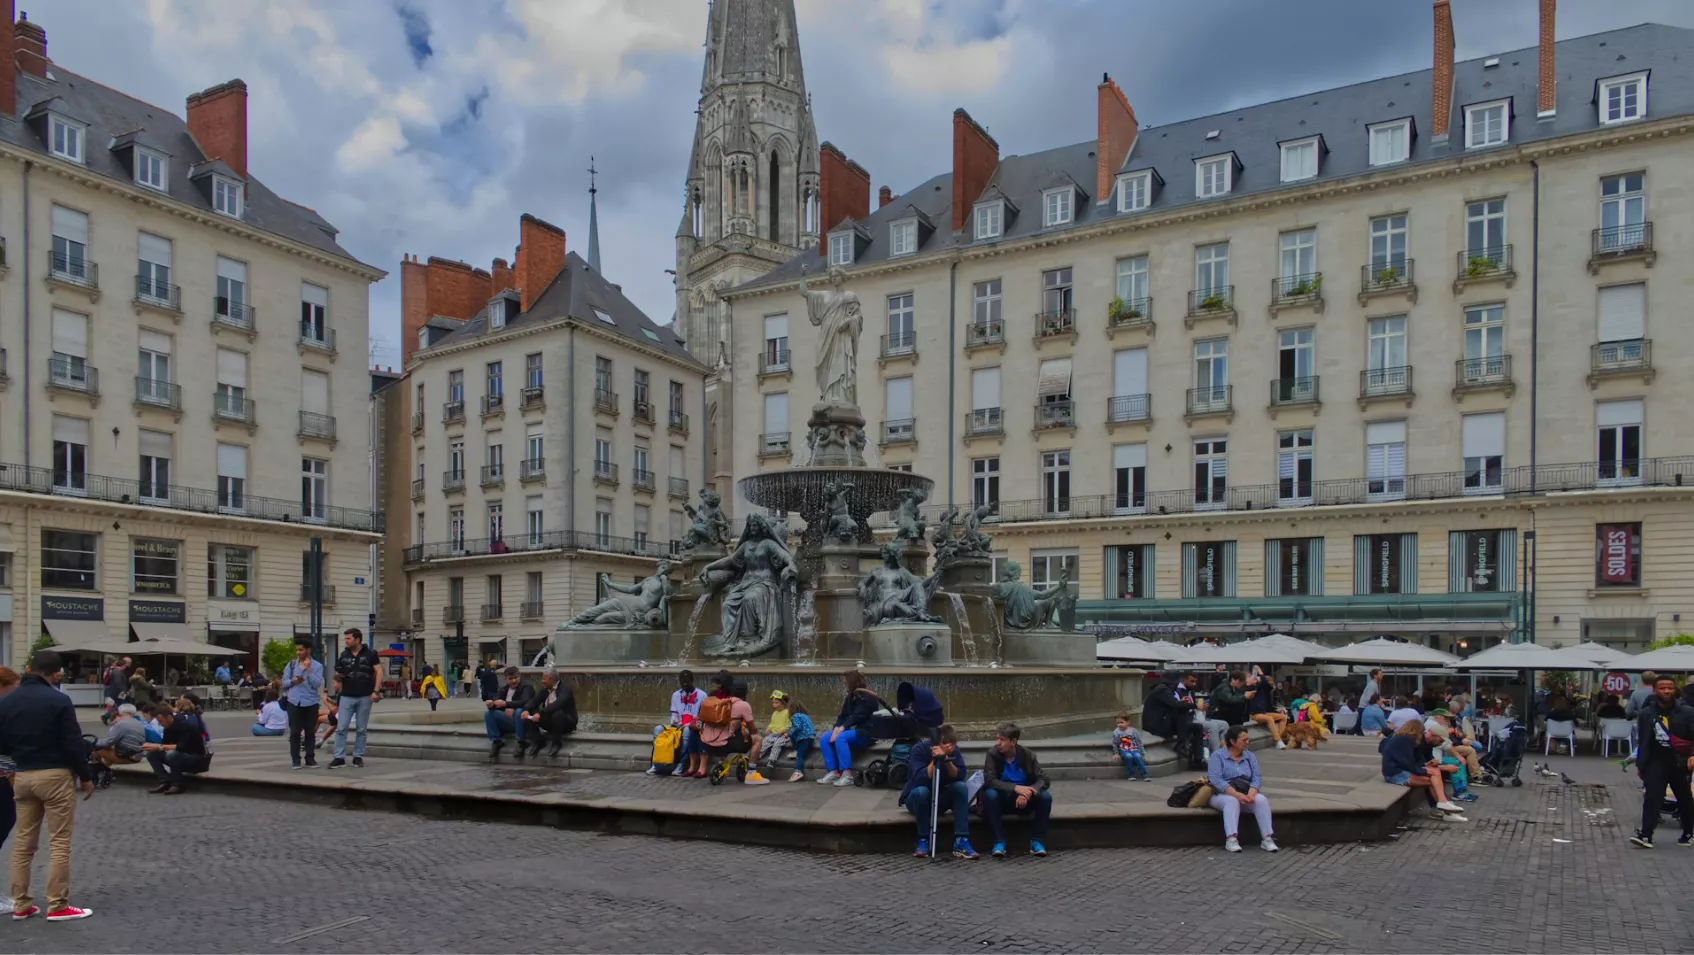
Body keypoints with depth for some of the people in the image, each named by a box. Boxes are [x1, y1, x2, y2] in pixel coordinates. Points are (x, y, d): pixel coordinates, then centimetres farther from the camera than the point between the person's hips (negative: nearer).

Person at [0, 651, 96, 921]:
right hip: (56, 775, -6)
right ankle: (57, 906, 0)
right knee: (59, 843, -1)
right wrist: (86, 776, -2)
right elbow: (73, 743, -12)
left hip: (22, 776, 6)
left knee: (23, 842, 13)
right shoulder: (58, 700, -13)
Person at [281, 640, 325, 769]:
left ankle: (310, 758, 12)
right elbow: (284, 683, 8)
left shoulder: (317, 666, 0)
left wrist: (308, 669, -14)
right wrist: (292, 681, -12)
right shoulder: (291, 664, 9)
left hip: (311, 703, -1)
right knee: (295, 732, 0)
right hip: (294, 702, 2)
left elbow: (316, 684, -10)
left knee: (310, 732, 4)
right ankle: (295, 759, 6)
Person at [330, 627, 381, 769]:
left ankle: (358, 757, 13)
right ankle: (339, 758, -2)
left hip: (365, 697, -2)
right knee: (341, 728, -4)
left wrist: (376, 691, -12)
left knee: (362, 729, 5)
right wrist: (338, 676, -11)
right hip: (347, 697, 3)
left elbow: (379, 671, -3)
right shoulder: (344, 655, 9)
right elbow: (338, 678, 14)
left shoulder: (370, 654, -2)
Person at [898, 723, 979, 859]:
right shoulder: (920, 748, -21)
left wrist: (947, 760, -34)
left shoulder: (954, 751, -8)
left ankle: (961, 842, -28)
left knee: (961, 787, -24)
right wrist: (935, 760, -37)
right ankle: (923, 841, -21)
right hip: (916, 798, -4)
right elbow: (920, 779, -32)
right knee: (921, 791, -37)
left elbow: (960, 776, -20)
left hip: (940, 800, 4)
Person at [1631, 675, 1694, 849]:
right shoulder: (1647, 714, 0)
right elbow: (1643, 742, 6)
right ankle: (1645, 835, -14)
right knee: (1652, 797, -8)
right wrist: (1640, 765, 8)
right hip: (1657, 761, 0)